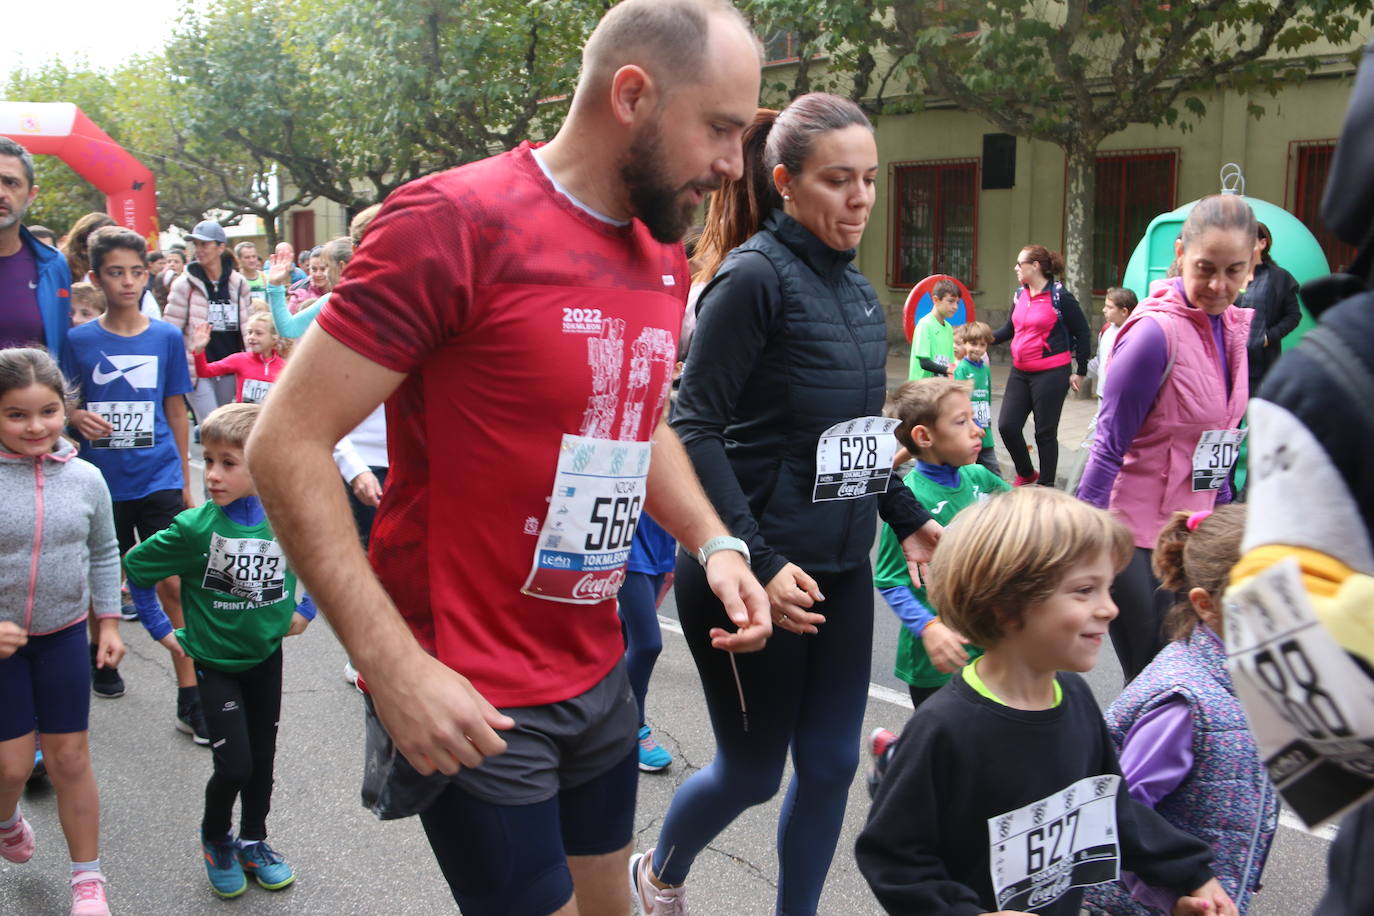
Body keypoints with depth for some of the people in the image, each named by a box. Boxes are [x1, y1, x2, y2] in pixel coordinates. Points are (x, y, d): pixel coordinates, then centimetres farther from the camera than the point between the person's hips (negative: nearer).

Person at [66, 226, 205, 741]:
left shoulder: (166, 337, 1)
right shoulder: (79, 340, 0)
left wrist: (185, 479, 11)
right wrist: (77, 419, -15)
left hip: (158, 479, -1)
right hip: (101, 480, 1)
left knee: (173, 583, -6)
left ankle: (190, 700, -1)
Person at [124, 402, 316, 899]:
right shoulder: (196, 527, -21)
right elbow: (136, 567, -7)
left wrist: (306, 608, 4)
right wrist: (161, 629, -5)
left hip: (267, 656, 3)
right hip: (215, 662, -3)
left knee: (262, 760, 15)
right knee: (235, 766, -6)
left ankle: (253, 841, 36)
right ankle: (215, 837, 24)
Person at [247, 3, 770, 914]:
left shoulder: (665, 256, 6)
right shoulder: (457, 222, -17)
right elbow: (288, 446, -18)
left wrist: (713, 542, 4)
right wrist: (394, 666, -23)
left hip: (599, 671, 8)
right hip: (468, 701, -7)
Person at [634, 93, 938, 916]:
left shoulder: (851, 283, 9)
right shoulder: (754, 276, -15)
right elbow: (697, 429, -20)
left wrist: (907, 516, 15)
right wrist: (758, 562, -26)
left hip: (841, 567, 7)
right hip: (755, 572, -7)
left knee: (832, 762, 12)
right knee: (753, 770, 9)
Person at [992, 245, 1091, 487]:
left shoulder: (1059, 296, -11)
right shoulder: (1020, 294, 7)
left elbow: (1082, 332, -5)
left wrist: (1080, 372, -4)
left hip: (1051, 374, -6)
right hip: (1020, 372, 6)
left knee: (1045, 432, 2)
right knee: (1007, 425, 2)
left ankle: (1046, 485, 17)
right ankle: (1026, 474, 25)